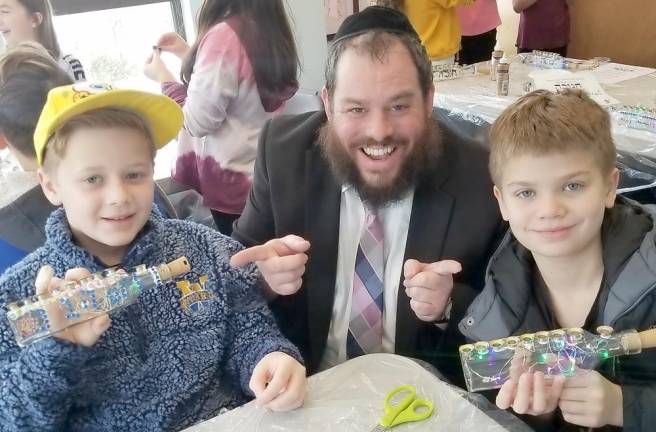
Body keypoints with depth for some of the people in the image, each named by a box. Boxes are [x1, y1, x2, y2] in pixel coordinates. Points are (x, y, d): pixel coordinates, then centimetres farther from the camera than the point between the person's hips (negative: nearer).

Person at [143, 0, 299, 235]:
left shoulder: (223, 35, -20)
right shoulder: (271, 30, 4)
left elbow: (198, 121, -17)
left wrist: (164, 78, -2)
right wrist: (188, 54, 15)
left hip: (233, 176, -8)